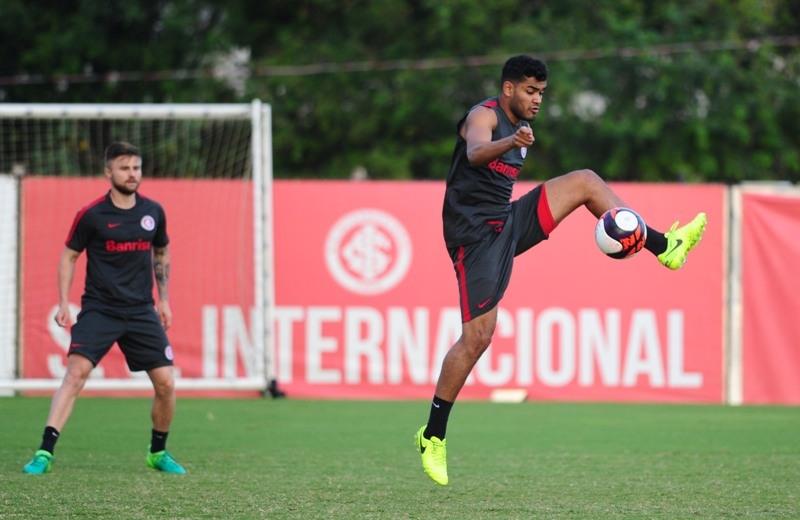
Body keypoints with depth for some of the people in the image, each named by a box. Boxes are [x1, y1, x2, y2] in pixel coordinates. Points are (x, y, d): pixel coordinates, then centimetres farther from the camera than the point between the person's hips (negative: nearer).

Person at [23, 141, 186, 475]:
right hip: (99, 309, -3)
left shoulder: (153, 212, 4)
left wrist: (163, 299, 17)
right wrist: (63, 304, -5)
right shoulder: (91, 216, -7)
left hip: (141, 311, 3)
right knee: (76, 372, -20)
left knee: (166, 384, -2)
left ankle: (158, 452, 21)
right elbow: (69, 256, 3)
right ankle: (45, 453, -22)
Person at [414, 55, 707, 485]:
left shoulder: (521, 126, 16)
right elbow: (476, 153, -37)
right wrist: (511, 142, -56)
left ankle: (663, 247, -2)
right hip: (476, 233, -8)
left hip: (508, 222, 8)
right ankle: (432, 437, -2)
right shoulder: (484, 115, -12)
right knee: (477, 337, -12)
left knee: (585, 181, 1)